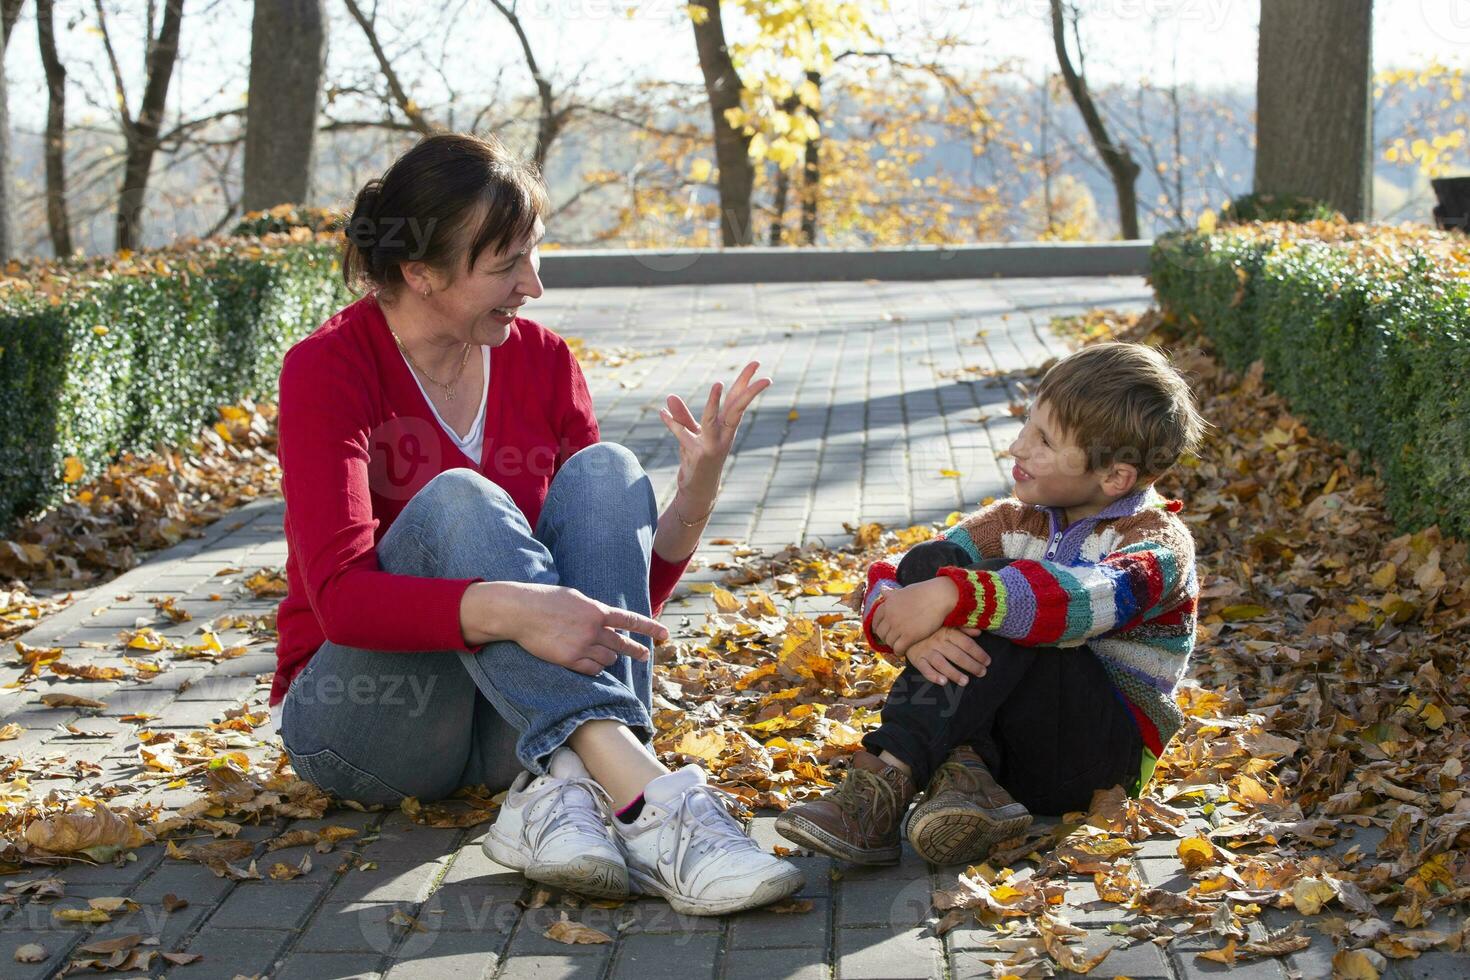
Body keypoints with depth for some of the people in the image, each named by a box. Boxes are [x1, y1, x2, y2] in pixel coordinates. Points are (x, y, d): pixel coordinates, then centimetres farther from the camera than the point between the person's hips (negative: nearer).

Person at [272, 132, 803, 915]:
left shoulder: (542, 361, 3)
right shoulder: (329, 367, -11)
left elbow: (627, 592, 2)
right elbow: (340, 595, -26)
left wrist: (695, 496, -18)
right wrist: (511, 610, -41)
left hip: (511, 725, 4)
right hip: (360, 711, -4)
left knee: (605, 471, -18)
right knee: (457, 501, -30)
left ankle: (563, 789, -39)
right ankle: (646, 798, -45)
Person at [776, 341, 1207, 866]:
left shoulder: (1159, 542, -9)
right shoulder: (1015, 522, 8)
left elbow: (1084, 598, -34)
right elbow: (886, 581, -4)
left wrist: (952, 597, -41)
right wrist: (913, 631, -28)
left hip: (1100, 753, -5)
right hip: (1001, 740, 6)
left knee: (1006, 611, -29)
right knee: (929, 561, -13)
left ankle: (886, 780, -36)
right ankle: (964, 773, -29)